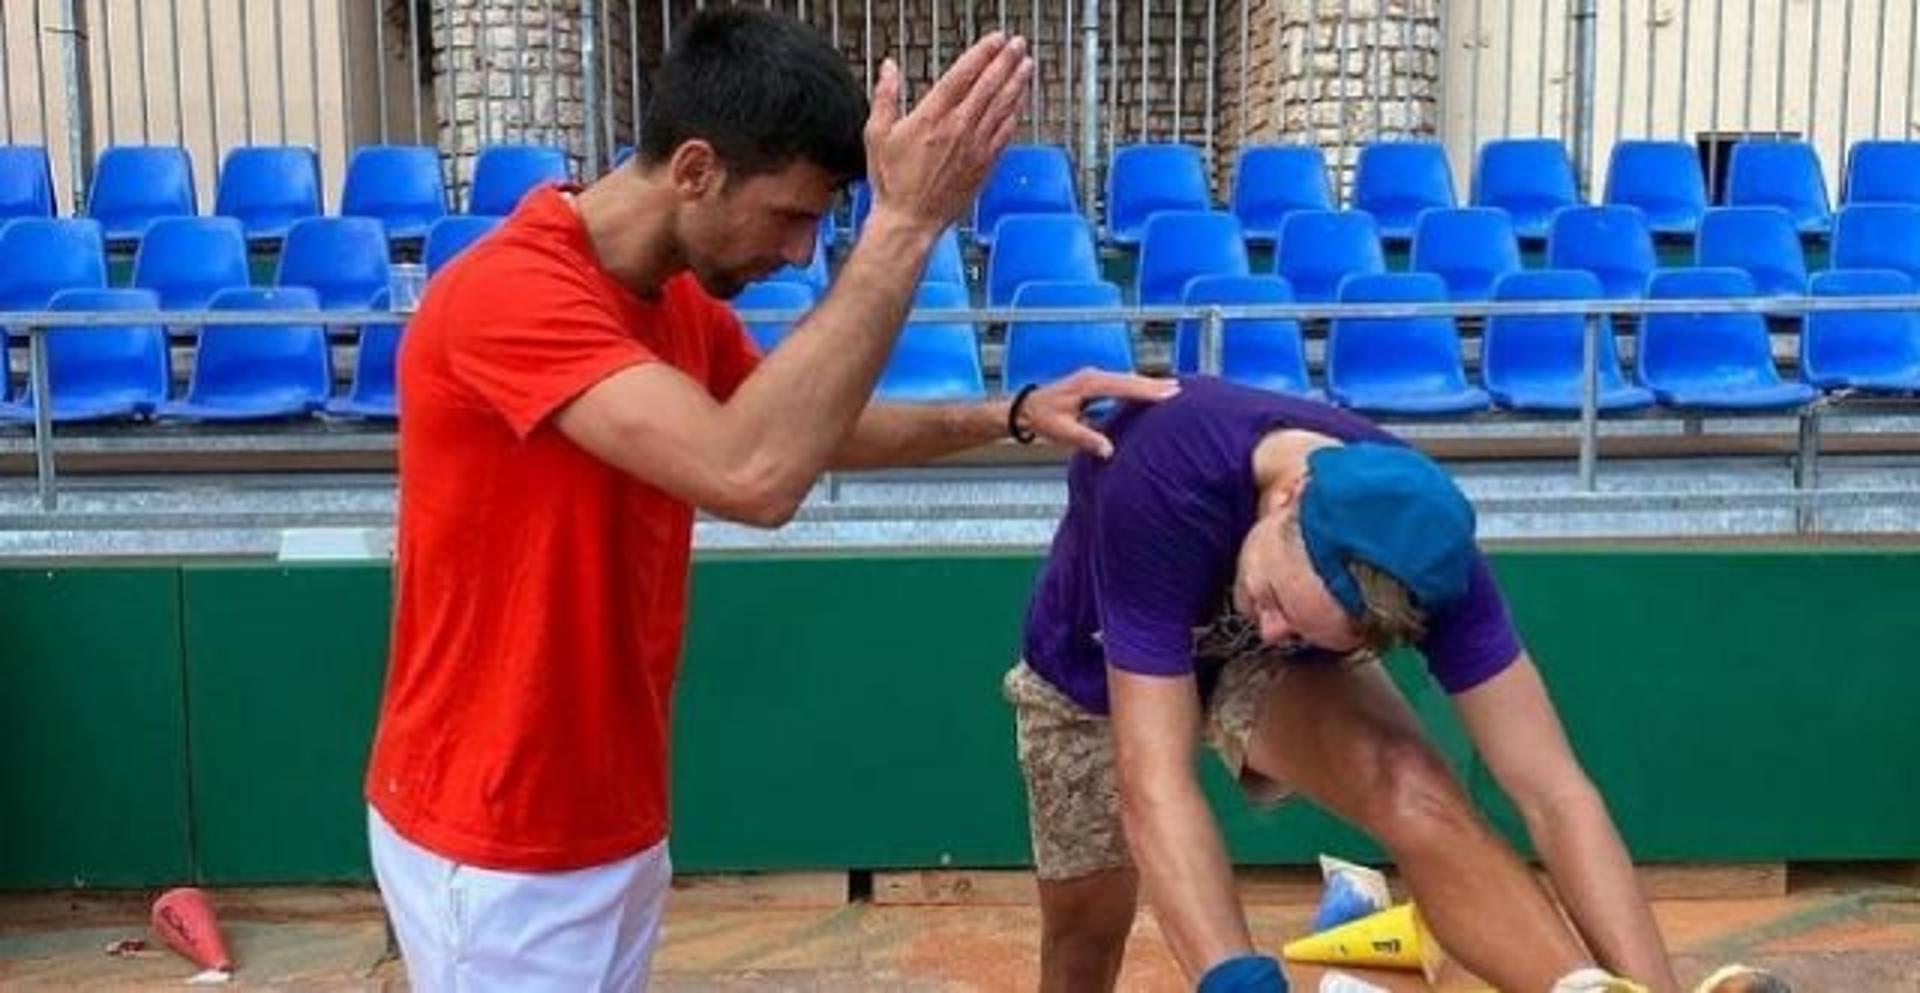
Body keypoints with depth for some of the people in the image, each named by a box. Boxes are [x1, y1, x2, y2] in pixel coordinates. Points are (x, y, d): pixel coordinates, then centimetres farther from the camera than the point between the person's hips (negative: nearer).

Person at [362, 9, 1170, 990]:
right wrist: (906, 224, -35)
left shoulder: (684, 303, 3)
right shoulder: (507, 294, -26)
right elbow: (753, 474, -38)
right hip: (498, 842, -8)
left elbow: (807, 426, 18)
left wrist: (1012, 416, 6)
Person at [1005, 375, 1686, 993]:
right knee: (1084, 927, 9)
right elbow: (1153, 781, -47)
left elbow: (1552, 790, -36)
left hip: (1276, 668, 1)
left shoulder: (1417, 543, -34)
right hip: (1094, 669, -1)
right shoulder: (1159, 482, -44)